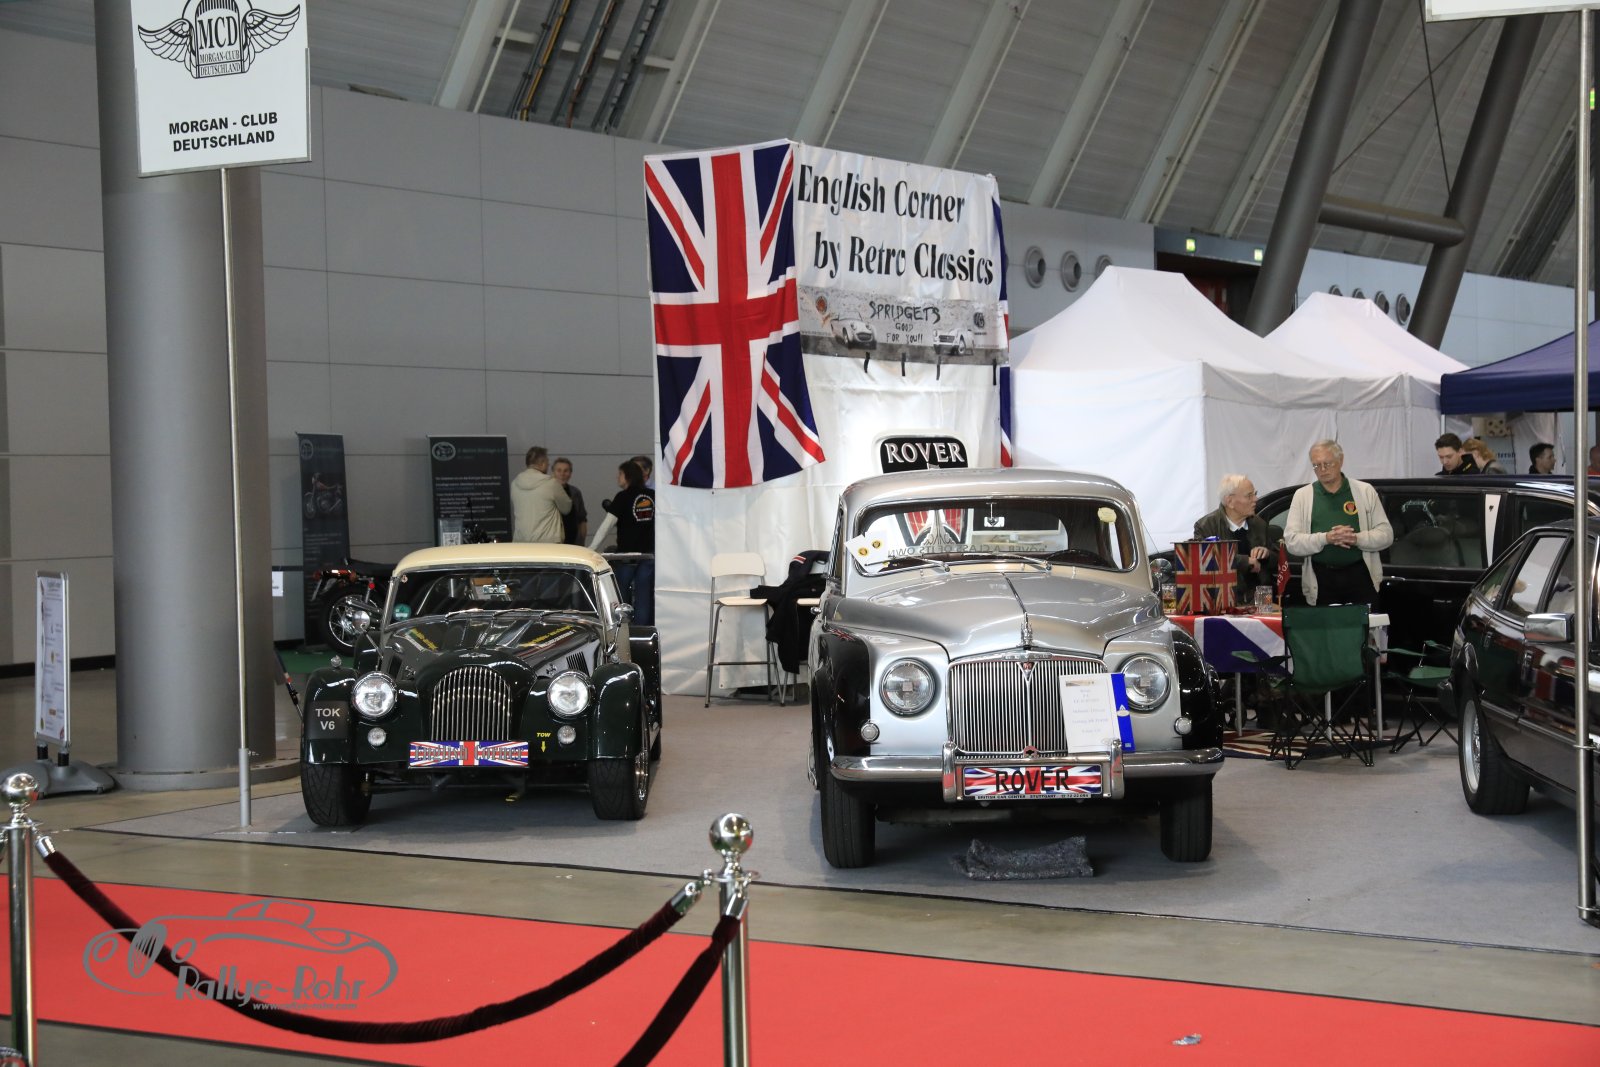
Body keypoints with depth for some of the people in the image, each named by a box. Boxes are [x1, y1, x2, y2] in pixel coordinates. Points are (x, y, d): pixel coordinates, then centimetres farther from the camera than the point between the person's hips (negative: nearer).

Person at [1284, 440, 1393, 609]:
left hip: (1360, 577, 0)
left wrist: (1356, 538, -13)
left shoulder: (1365, 491, 8)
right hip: (1321, 581, 0)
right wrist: (1325, 538, -16)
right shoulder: (1302, 496, 8)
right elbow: (1291, 541, -1)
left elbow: (1386, 534, 4)